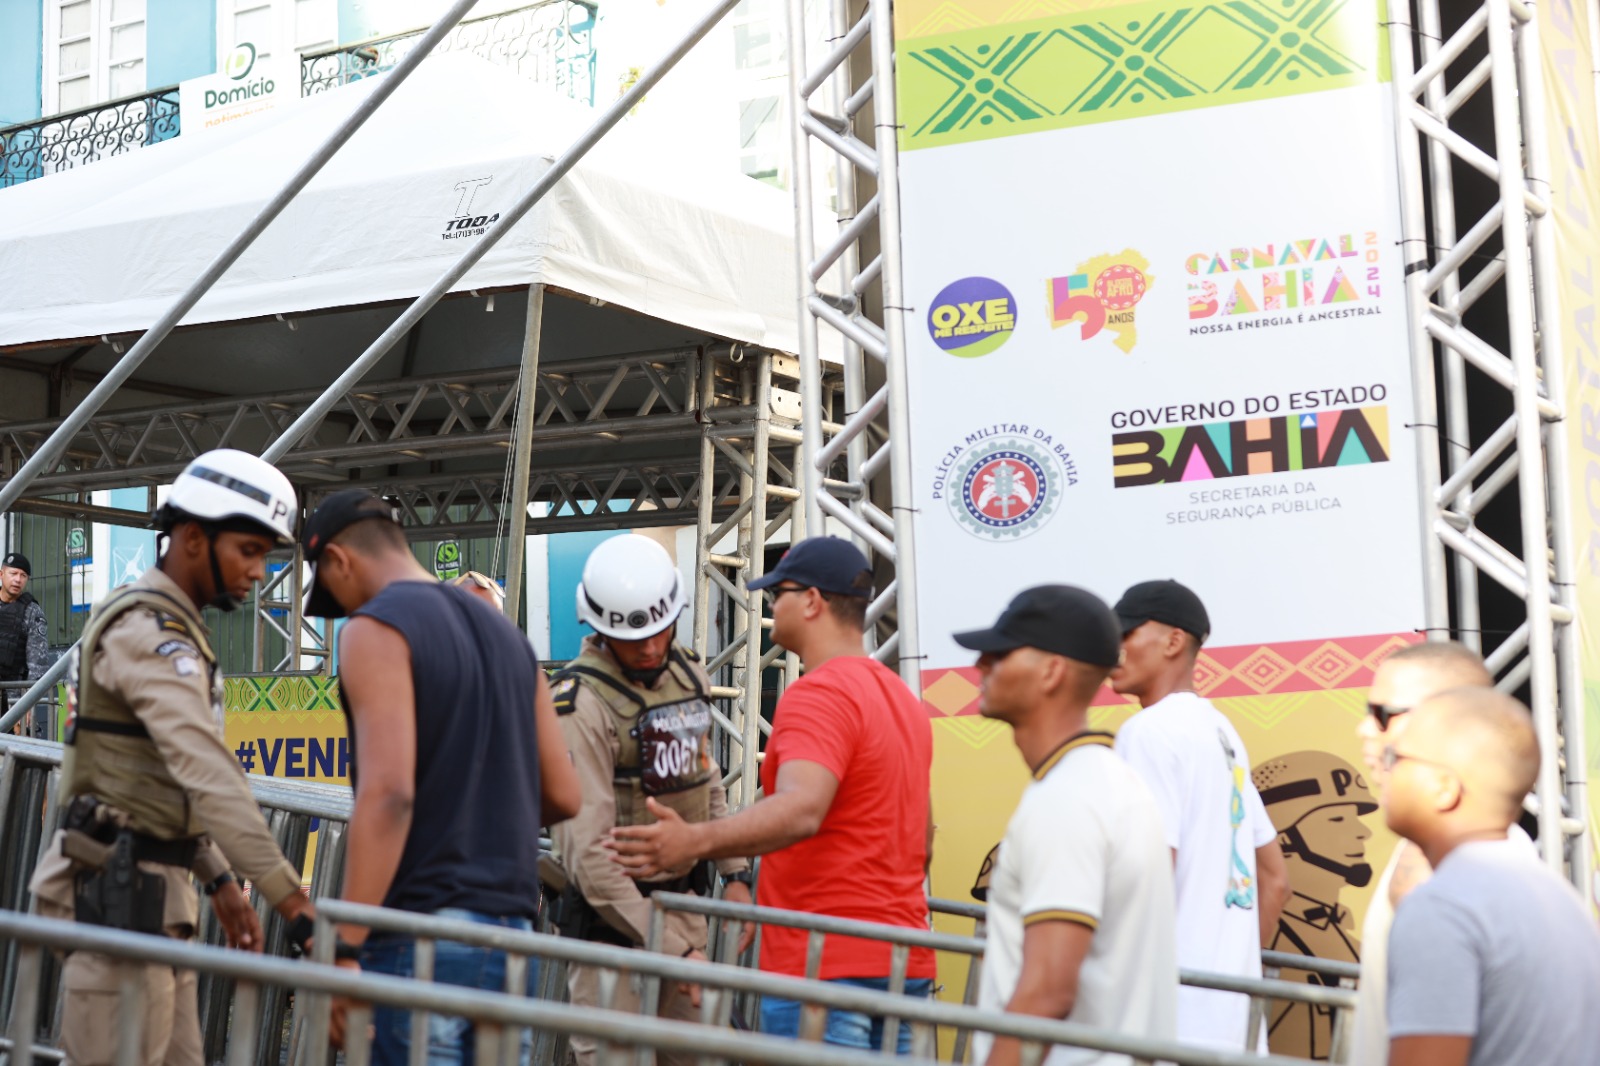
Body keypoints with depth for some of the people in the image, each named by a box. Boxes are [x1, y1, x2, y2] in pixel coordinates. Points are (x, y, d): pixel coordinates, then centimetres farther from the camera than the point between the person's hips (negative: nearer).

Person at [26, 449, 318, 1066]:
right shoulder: (147, 632, -18)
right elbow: (211, 779, -29)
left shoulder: (171, 628, 16)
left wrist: (221, 882, 18)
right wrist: (294, 906, -34)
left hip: (152, 883, 10)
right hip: (118, 891, -10)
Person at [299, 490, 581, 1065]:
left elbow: (389, 791, -19)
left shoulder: (376, 629, -6)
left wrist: (346, 947, -19)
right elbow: (562, 795, 15)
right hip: (510, 929, 7)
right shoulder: (505, 633, 16)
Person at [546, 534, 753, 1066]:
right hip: (611, 912, -7)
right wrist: (671, 947, -22)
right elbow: (587, 850, -22)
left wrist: (734, 873, 11)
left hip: (683, 900, 7)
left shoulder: (688, 675, 7)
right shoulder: (583, 703, -18)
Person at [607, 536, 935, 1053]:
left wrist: (694, 841, -44)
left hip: (826, 963, -9)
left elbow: (801, 811, -31)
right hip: (904, 963, 9)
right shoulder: (903, 697, 17)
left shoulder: (817, 695, -14)